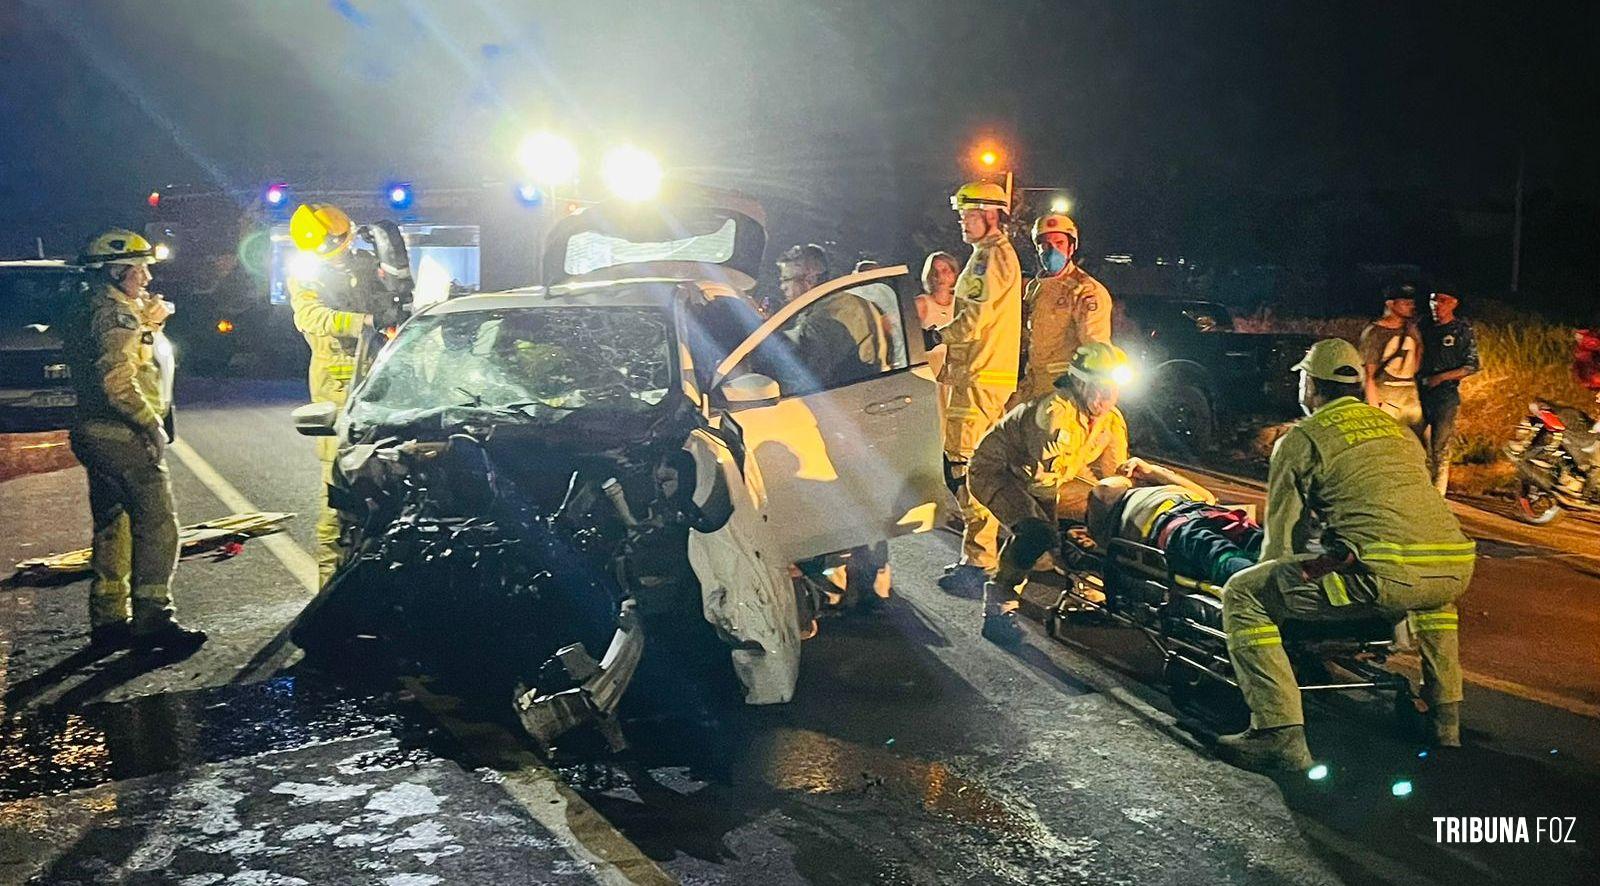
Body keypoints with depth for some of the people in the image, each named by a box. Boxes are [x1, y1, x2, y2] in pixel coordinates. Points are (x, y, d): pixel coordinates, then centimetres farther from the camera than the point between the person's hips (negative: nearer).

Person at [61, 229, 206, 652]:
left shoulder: (83, 312, 16)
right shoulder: (116, 315, -15)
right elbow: (119, 382, -25)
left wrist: (145, 325, 14)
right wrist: (153, 425, -17)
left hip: (94, 433, 10)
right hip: (124, 435, -10)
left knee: (112, 525, 14)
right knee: (157, 523, -7)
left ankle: (108, 620, 19)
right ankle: (152, 618, -7)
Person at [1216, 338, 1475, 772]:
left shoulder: (1300, 440, 9)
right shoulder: (1397, 427, 28)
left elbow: (1282, 536, 11)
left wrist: (1277, 583, 31)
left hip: (1385, 573, -7)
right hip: (1456, 571, 7)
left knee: (1241, 594, 2)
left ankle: (1281, 733, -4)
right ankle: (1445, 715, 42)